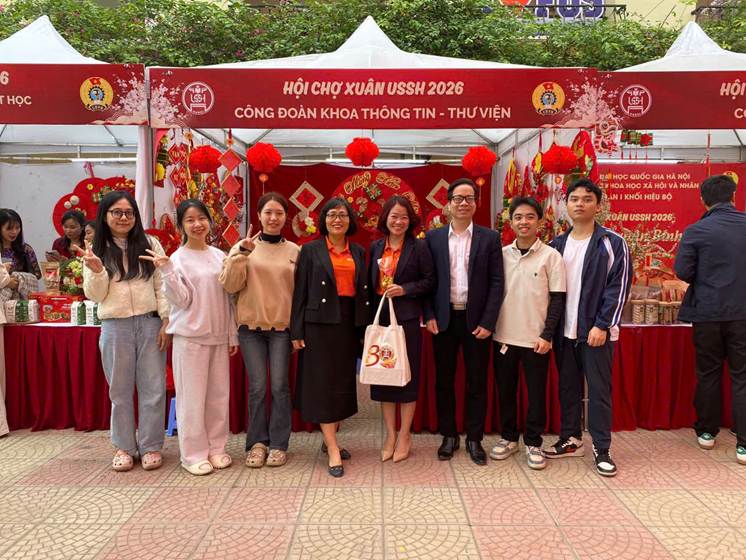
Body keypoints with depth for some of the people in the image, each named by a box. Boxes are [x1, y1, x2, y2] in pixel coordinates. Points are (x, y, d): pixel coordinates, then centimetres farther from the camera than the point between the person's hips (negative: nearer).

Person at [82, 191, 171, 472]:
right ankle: (124, 447, 24)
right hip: (115, 327, 1)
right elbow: (95, 295, 2)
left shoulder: (150, 244, 4)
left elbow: (161, 286, 2)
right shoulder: (96, 251, 5)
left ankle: (150, 446, 17)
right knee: (120, 390, 10)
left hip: (150, 324, 0)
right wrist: (96, 270, -16)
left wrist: (166, 321, -4)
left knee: (153, 388, 4)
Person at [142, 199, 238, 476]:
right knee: (192, 397, 1)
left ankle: (216, 447, 23)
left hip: (219, 336, 5)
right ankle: (193, 454, 14)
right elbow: (181, 300, -11)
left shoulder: (219, 256, 8)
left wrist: (233, 335, 11)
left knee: (219, 394, 9)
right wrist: (167, 271, -24)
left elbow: (227, 299, 11)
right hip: (190, 337, -4)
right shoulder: (177, 259, -5)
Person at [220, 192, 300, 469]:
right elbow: (230, 285, -6)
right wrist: (242, 253, -19)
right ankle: (257, 442, 19)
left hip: (282, 327, 0)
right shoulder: (244, 247, 1)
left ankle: (278, 444, 15)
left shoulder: (294, 251, 4)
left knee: (280, 386, 3)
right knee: (257, 387, 4)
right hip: (251, 326, 0)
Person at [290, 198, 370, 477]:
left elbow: (363, 291, 11)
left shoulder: (358, 252, 11)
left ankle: (330, 438, 26)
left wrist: (365, 328, 5)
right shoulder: (310, 250, 1)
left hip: (350, 323, 4)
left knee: (345, 382, 10)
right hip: (320, 322, -4)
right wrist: (297, 331, -7)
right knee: (323, 383, -4)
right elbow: (300, 292, -2)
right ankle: (333, 450, 0)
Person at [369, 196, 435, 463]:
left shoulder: (418, 247, -3)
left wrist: (405, 289, -15)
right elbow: (370, 283, 11)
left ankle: (405, 436, 16)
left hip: (407, 318, -4)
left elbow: (430, 280, -2)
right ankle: (390, 435, 20)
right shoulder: (375, 247, 9)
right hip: (380, 317, 4)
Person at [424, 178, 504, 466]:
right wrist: (429, 316, -4)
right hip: (443, 319, 1)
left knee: (477, 382, 7)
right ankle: (449, 436, 23)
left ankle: (474, 439, 20)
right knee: (444, 381, 9)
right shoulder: (433, 237, 4)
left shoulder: (489, 238, 1)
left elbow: (496, 282, -2)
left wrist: (488, 322, -9)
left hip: (476, 320, -1)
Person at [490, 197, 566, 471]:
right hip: (503, 336, 3)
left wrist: (547, 335, -9)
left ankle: (533, 443, 21)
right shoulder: (501, 254, 4)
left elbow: (557, 299, -4)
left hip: (536, 338, -3)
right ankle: (509, 437, 28)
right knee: (505, 390, 12)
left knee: (536, 392, 6)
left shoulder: (550, 256, -4)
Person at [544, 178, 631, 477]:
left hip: (597, 331, -4)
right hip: (564, 331, 5)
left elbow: (619, 287, -8)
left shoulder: (612, 243, -4)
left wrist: (602, 325, -15)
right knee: (568, 387, 13)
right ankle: (570, 439, 26)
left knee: (599, 389, 2)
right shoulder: (556, 245, 9)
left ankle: (601, 448, 13)